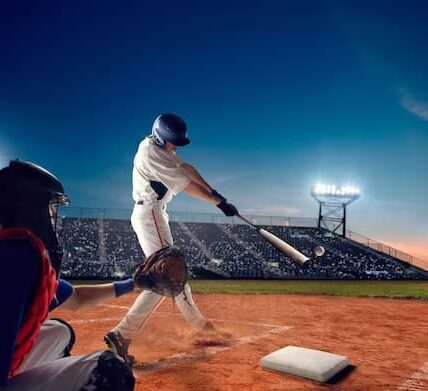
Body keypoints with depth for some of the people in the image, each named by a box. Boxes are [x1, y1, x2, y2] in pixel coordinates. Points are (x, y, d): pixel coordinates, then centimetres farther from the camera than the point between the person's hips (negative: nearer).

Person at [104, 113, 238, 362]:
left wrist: (213, 192, -7)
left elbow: (186, 168, 5)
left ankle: (196, 321, 34)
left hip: (153, 214, 11)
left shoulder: (159, 146, 9)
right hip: (150, 215, -11)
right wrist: (219, 202, -15)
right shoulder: (151, 153, -20)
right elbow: (186, 184, -20)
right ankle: (122, 335, -17)